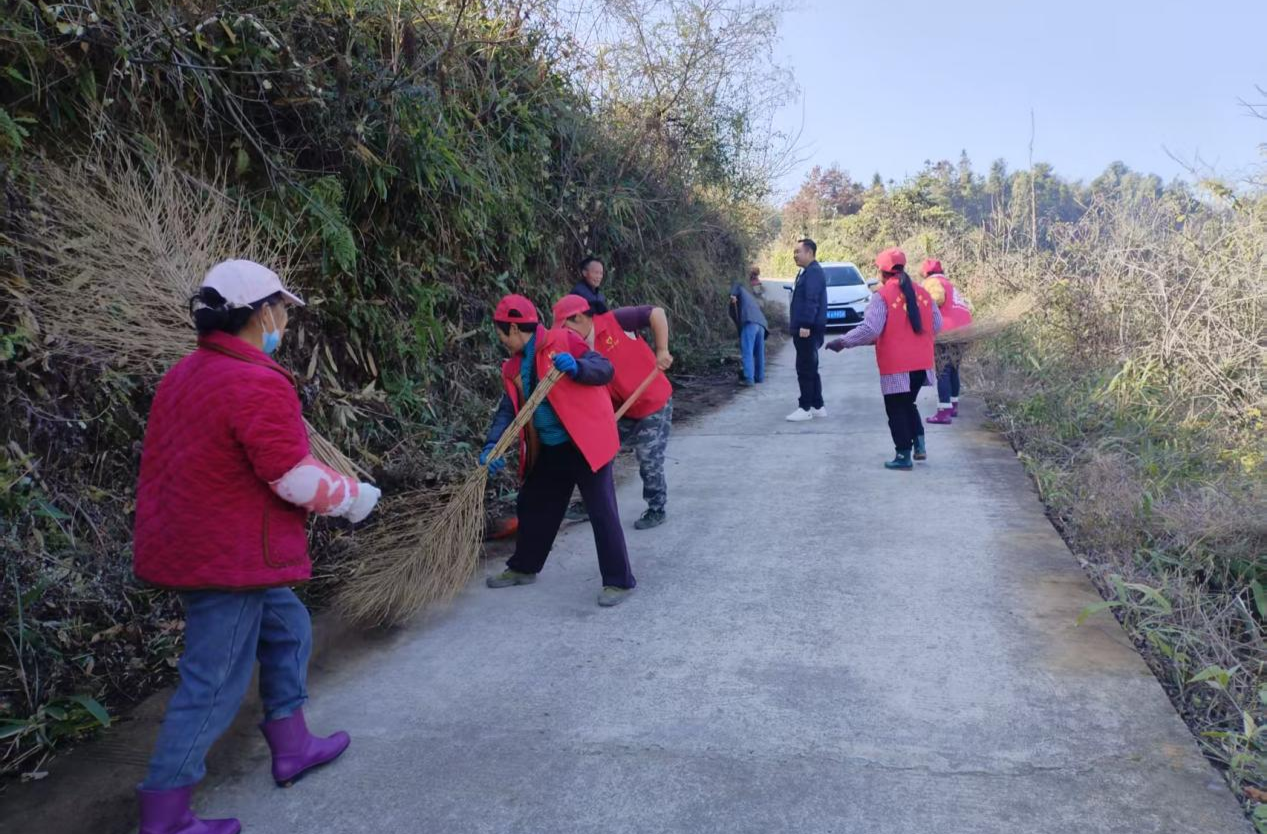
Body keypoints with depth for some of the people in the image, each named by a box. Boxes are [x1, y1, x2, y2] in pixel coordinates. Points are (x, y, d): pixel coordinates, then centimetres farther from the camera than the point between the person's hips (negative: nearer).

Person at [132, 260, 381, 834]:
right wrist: (357, 498, -6)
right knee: (213, 685, 1)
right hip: (228, 557, -10)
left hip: (190, 544, 10)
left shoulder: (185, 375, 10)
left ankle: (291, 745, 35)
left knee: (286, 629, 23)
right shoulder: (258, 384, -22)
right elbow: (297, 478, -23)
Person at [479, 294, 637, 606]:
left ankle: (619, 581, 6)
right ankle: (523, 568, 37)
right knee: (533, 507, 18)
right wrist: (491, 446, -9)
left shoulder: (562, 341, -11)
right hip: (549, 450, 8)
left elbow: (605, 369, -14)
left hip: (585, 442, -8)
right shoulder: (513, 367, 9)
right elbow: (507, 410, 6)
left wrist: (576, 368, -34)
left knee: (602, 512, -4)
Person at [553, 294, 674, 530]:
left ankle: (657, 510, 22)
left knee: (649, 463, 1)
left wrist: (662, 351, -23)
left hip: (654, 404, -6)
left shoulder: (614, 321, -19)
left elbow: (656, 313, -19)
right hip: (620, 410, 6)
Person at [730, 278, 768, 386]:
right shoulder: (752, 301, 38)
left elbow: (737, 284, 5)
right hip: (761, 325, 7)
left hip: (749, 323, -7)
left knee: (747, 352, -8)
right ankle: (760, 376, 27)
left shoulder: (741, 292, 24)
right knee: (759, 352, 18)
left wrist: (733, 294, -10)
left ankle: (749, 378, -15)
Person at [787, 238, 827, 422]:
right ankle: (817, 406, 20)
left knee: (805, 369, -7)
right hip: (804, 328, 11)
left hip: (808, 330, -11)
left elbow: (811, 301, -23)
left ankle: (805, 408, -3)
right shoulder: (807, 272, 19)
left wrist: (806, 325, -27)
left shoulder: (814, 272, -14)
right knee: (810, 369, 14)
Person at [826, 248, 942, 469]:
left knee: (897, 410, 6)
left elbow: (870, 329, -19)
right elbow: (937, 324, 8)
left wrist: (843, 342, -11)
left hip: (896, 365, -6)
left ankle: (904, 455, 7)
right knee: (908, 404, 24)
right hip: (921, 362, 6)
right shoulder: (922, 292, 5)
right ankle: (919, 443, 13)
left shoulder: (883, 296, -12)